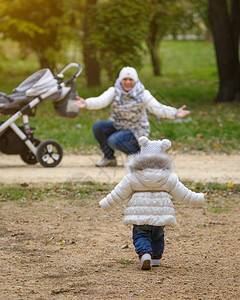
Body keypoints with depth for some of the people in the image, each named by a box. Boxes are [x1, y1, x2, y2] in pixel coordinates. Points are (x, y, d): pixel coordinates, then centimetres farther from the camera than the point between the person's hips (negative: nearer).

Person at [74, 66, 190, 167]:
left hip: (135, 131, -4)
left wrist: (175, 113, -40)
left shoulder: (143, 94, -10)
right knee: (97, 126, -23)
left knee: (113, 141, -32)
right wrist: (86, 104, -47)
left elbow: (157, 108, -22)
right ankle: (109, 158, -7)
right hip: (116, 126, 4)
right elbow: (101, 101, -24)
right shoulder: (114, 91, -7)